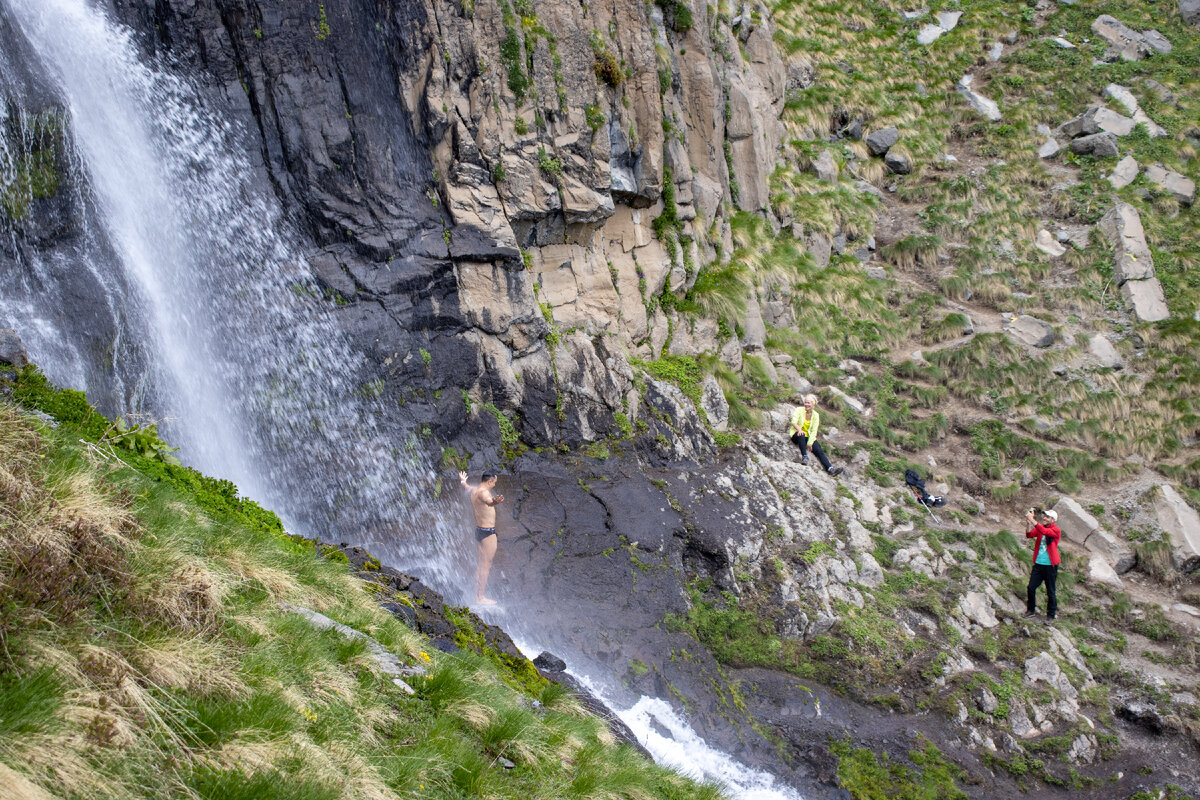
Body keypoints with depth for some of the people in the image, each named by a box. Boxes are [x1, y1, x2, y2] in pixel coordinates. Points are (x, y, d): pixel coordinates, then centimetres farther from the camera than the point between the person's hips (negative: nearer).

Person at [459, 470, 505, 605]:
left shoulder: (473, 490, 9)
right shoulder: (483, 492, -19)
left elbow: (466, 486, 36)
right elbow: (489, 501, -45)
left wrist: (462, 480, 60)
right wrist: (495, 502, -69)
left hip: (478, 529, 10)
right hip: (488, 532, -10)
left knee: (481, 564, 15)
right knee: (486, 565, -5)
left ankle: (478, 596, 20)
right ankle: (480, 598, -4)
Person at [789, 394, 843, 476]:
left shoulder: (815, 415, 4)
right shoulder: (799, 410, -3)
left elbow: (814, 431, -2)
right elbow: (794, 422, -17)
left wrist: (810, 443, -15)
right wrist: (799, 429, -38)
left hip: (809, 436, 3)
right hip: (797, 434, -3)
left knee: (819, 450, -19)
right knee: (801, 435, -39)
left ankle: (829, 468, -33)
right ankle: (805, 457, -41)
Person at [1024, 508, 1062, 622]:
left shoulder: (1056, 530, -7)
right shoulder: (1040, 527, 9)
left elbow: (1044, 531, -27)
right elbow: (1029, 535, -5)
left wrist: (1032, 520, -30)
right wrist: (1028, 523, -19)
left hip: (1050, 565, -5)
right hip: (1038, 564, 5)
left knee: (1050, 591, 4)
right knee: (1031, 588, 2)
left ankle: (1051, 615, 16)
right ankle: (1031, 610, 20)